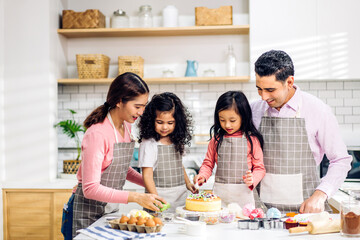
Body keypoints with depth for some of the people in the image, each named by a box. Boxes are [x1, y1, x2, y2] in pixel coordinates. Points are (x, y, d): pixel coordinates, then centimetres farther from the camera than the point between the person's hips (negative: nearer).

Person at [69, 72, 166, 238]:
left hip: (112, 206, 7)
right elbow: (90, 189, -25)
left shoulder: (126, 127, 3)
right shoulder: (97, 134, -23)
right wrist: (135, 197, -29)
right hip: (90, 210, -7)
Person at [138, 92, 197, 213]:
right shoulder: (148, 144, -11)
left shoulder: (177, 141, 9)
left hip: (181, 196, 5)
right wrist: (156, 198, -22)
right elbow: (147, 175, -14)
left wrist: (187, 183, 22)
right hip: (161, 196, -5)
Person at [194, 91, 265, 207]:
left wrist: (252, 179, -15)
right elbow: (208, 163, 13)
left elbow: (259, 167, 3)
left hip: (243, 193, -1)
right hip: (219, 192, 2)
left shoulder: (252, 140, -2)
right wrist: (202, 176, -4)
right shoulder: (216, 139, 5)